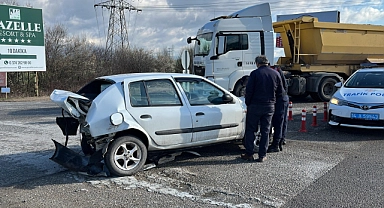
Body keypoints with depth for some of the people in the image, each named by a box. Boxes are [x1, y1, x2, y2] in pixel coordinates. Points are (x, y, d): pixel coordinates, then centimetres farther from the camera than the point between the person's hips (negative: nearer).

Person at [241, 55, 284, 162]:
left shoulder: (255, 73, -8)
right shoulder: (275, 74, 5)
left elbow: (249, 90, -10)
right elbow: (280, 92, 8)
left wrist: (248, 103, 2)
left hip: (255, 105, -3)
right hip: (270, 106, 4)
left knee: (250, 129, 7)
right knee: (265, 131, 9)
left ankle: (249, 154, 10)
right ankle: (262, 155, 11)